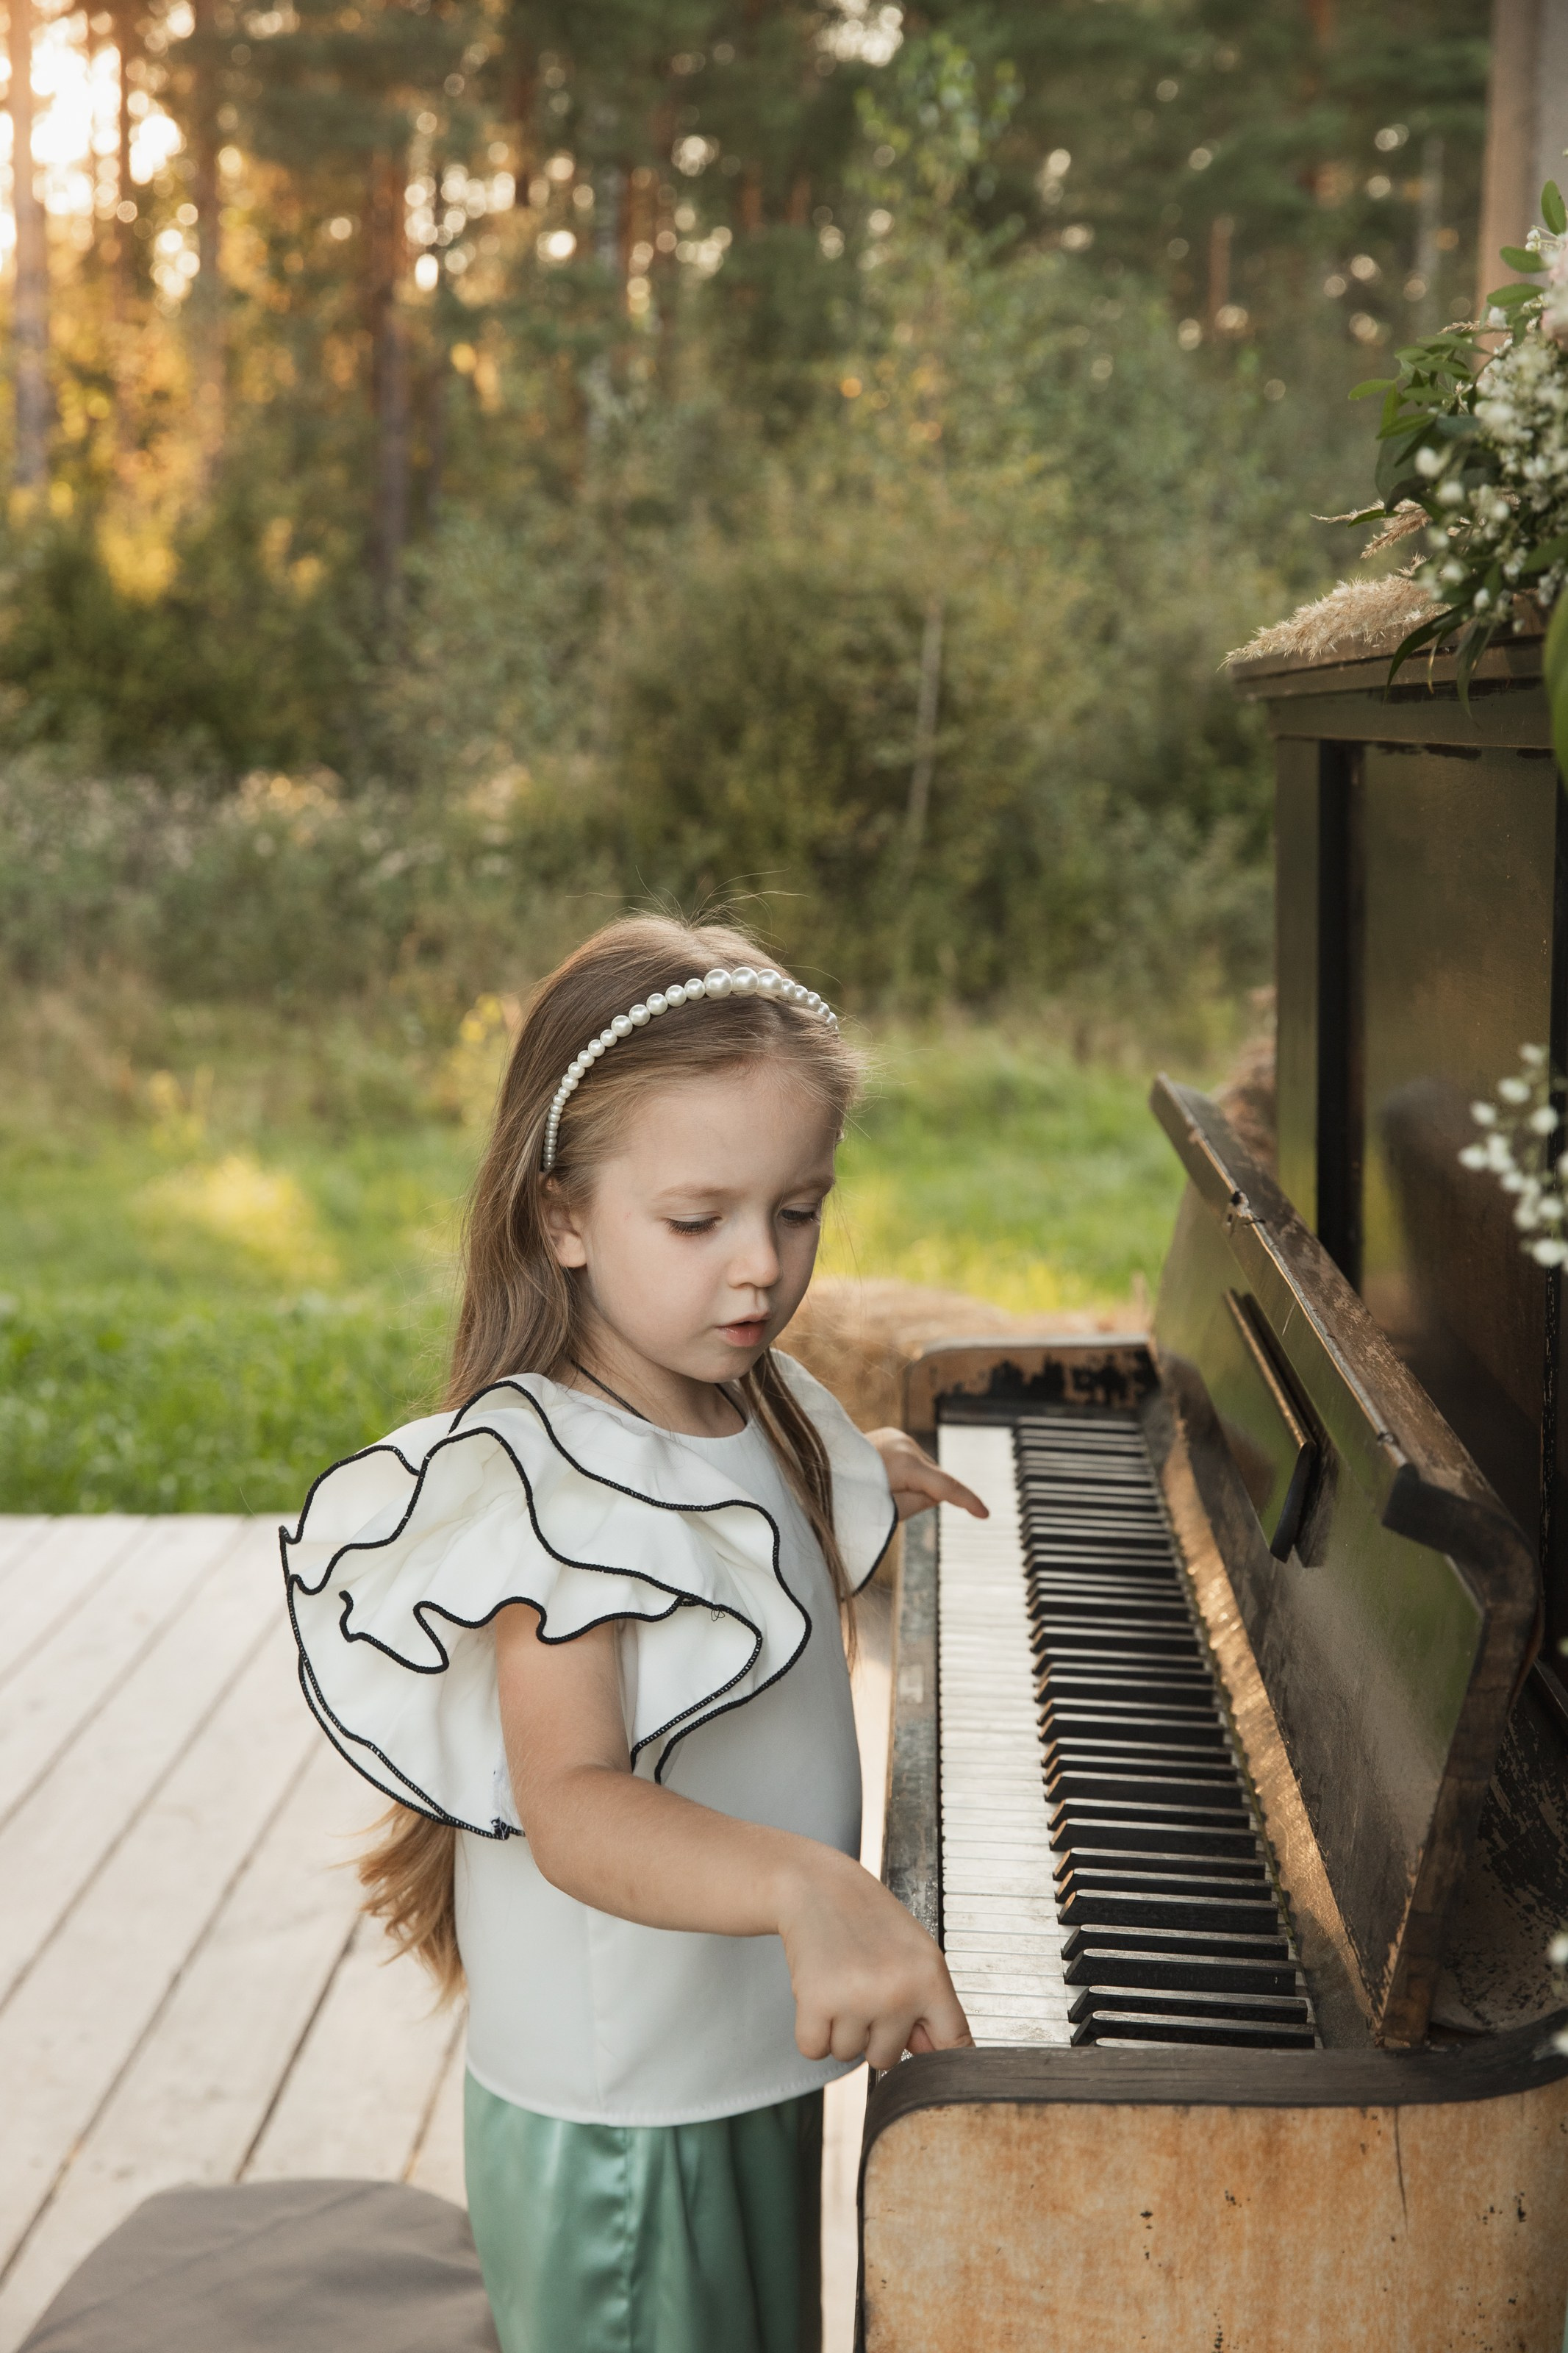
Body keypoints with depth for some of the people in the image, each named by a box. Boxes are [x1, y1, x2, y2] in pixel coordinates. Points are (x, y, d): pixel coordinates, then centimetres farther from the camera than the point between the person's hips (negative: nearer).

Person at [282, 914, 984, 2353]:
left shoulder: (754, 1410, 2)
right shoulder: (545, 1479, -26)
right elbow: (573, 1807, -38)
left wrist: (847, 1485, 15)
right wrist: (807, 1889, -52)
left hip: (758, 2069, 8)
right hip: (617, 2124, -8)